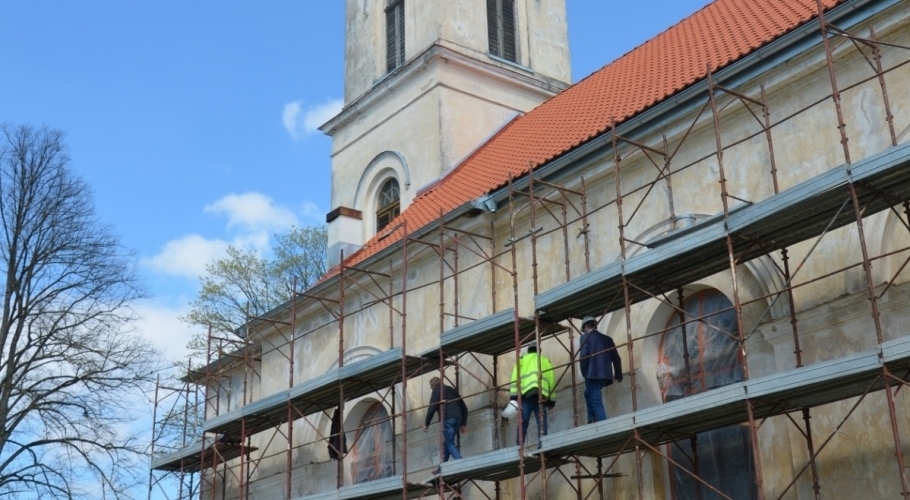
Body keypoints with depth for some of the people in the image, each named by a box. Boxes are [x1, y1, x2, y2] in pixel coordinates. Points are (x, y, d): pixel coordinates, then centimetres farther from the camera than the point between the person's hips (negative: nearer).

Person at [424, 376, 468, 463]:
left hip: (447, 419, -7)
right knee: (448, 442, 15)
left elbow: (432, 407, -4)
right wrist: (463, 423, 24)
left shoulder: (436, 390, 9)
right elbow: (464, 407, 24)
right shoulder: (452, 390, 28)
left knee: (448, 443, -8)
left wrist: (426, 423, 2)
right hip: (457, 419, 7)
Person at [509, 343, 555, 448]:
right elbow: (552, 381, 17)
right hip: (541, 395, 1)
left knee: (523, 423, -4)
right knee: (542, 422, 1)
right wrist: (551, 400, 16)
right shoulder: (546, 361, 27)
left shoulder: (522, 359, 22)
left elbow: (515, 378, 6)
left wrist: (513, 397, 0)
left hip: (526, 394, -1)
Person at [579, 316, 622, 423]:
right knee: (588, 394, 28)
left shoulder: (586, 337, 3)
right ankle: (592, 421, 21)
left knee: (596, 402, -9)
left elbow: (583, 355, -11)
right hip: (605, 375, 7)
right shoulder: (607, 339, 18)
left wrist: (584, 373, -2)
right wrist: (618, 375, 23)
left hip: (593, 374, -7)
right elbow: (616, 358, 14)